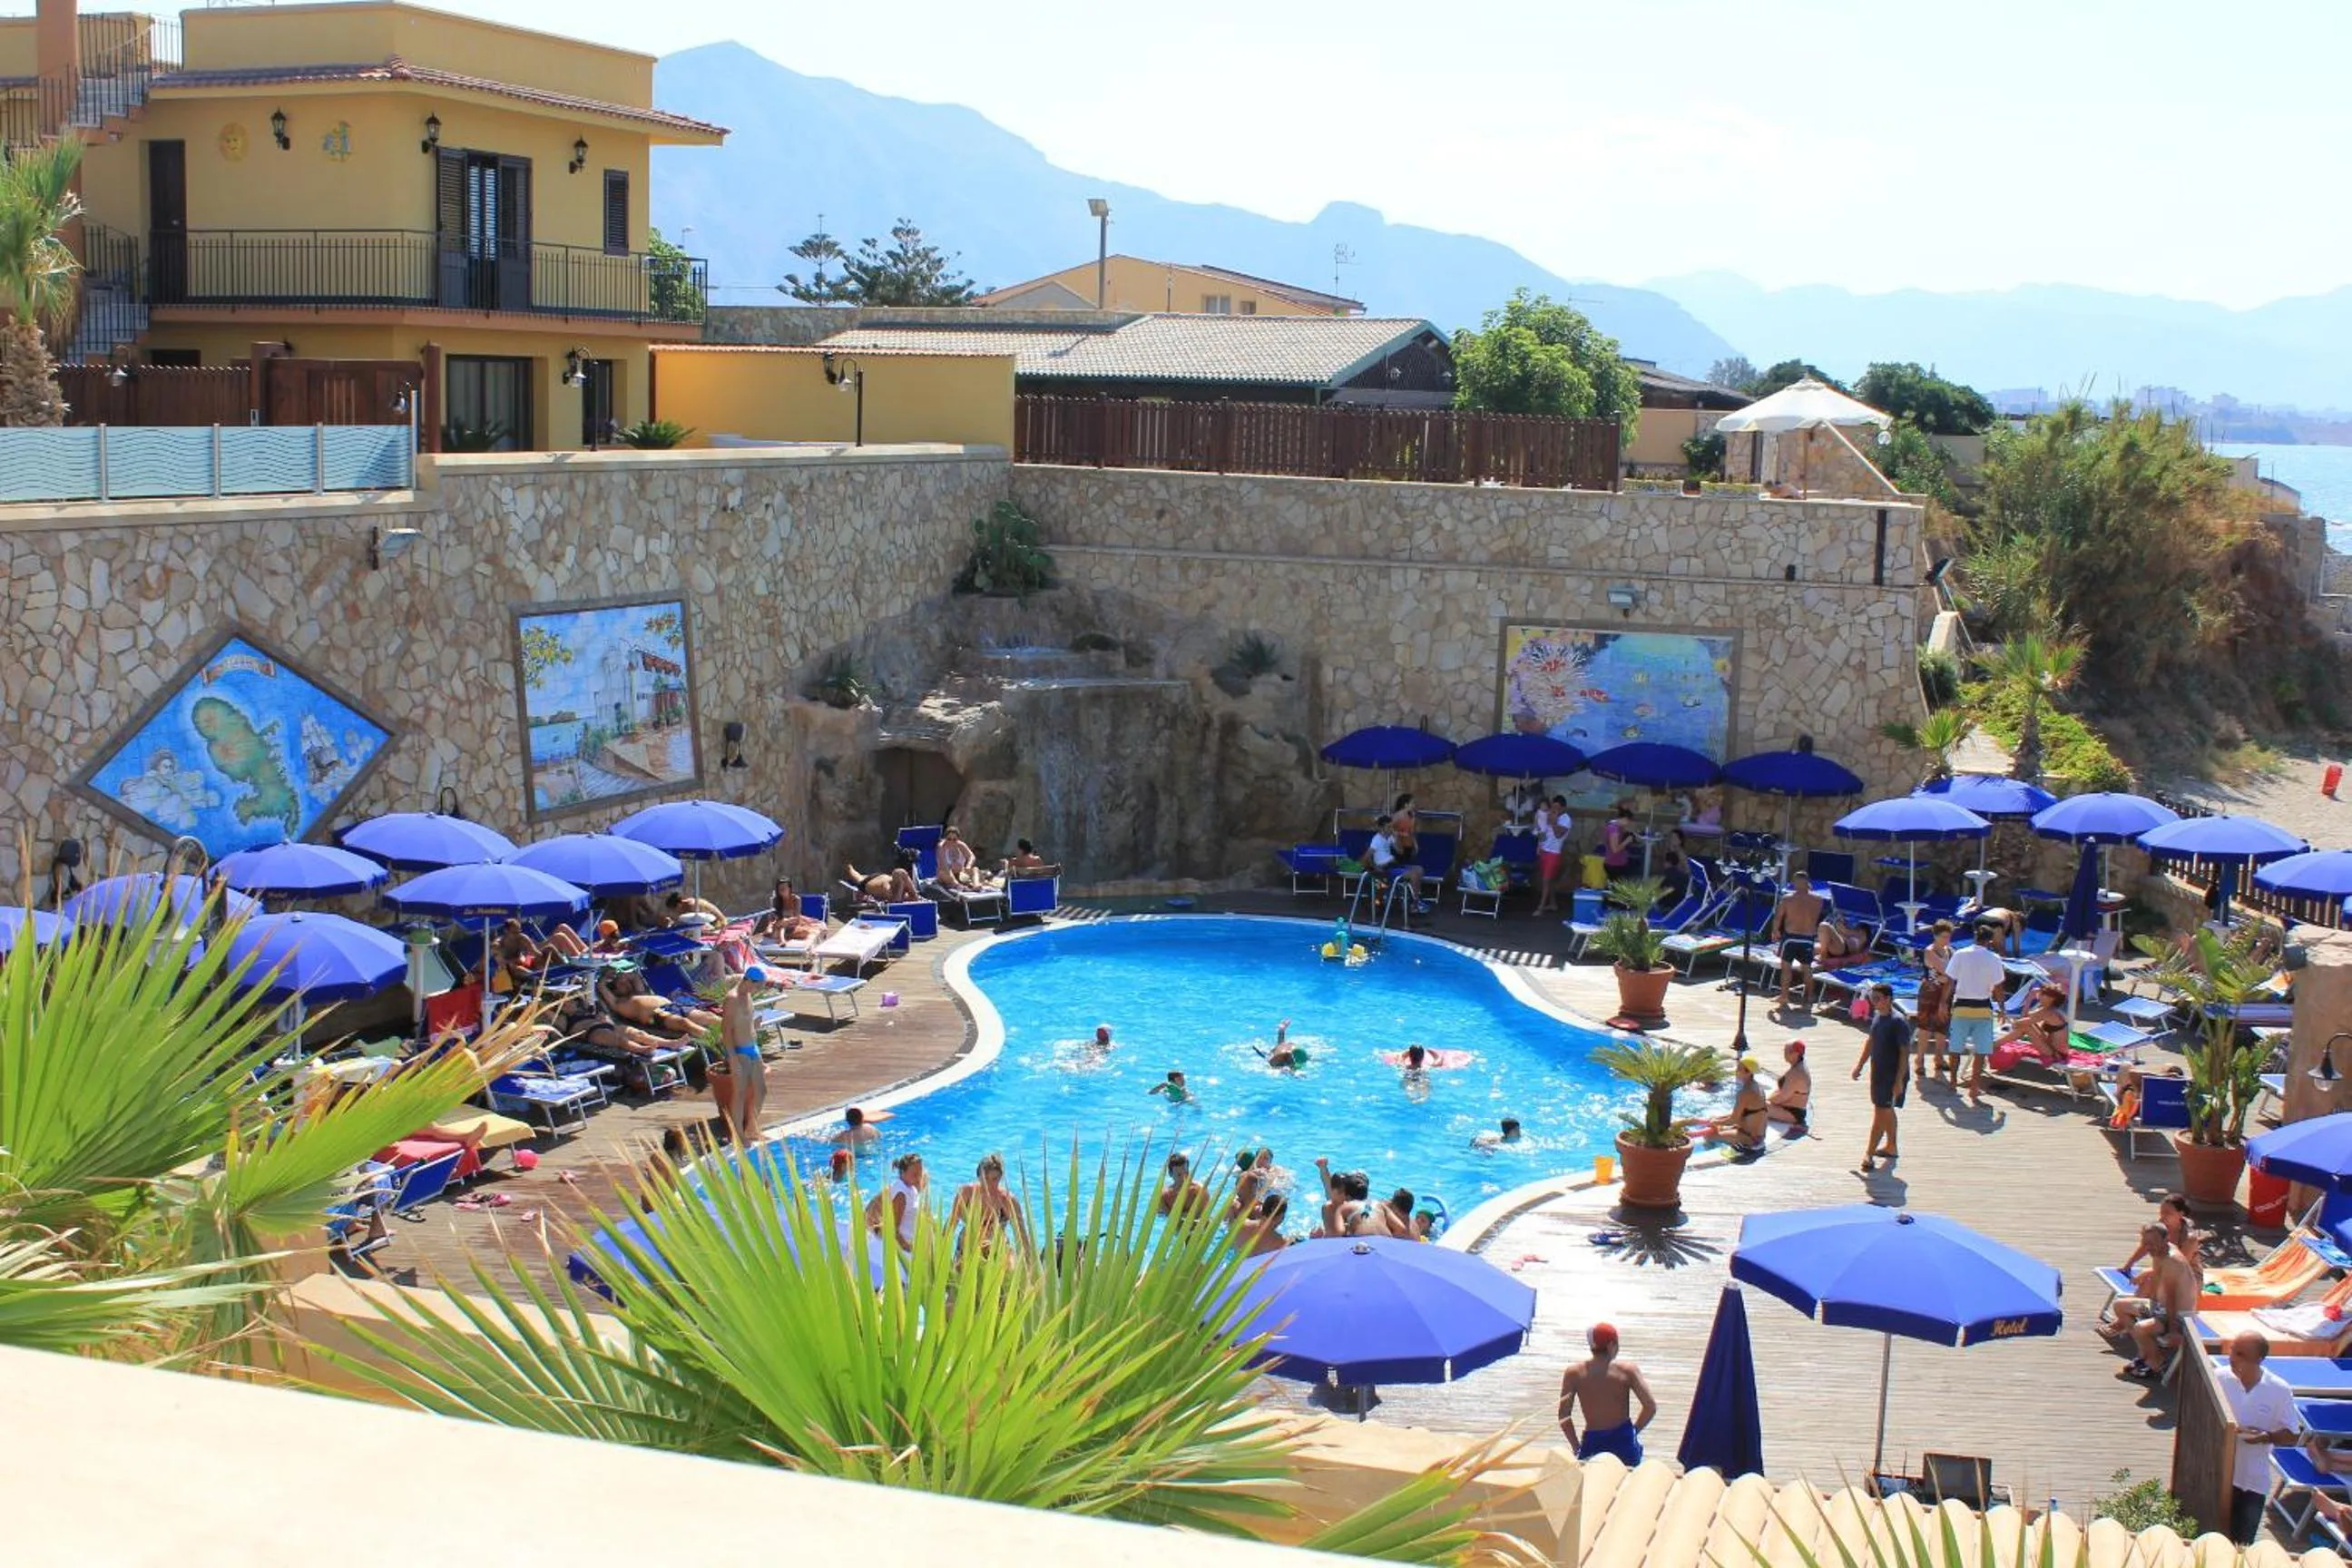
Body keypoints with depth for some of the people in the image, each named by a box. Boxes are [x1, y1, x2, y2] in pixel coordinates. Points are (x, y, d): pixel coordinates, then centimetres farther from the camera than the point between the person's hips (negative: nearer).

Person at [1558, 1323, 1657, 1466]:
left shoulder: (1574, 1373, -2)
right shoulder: (1627, 1370, -3)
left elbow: (1563, 1415, -6)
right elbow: (1650, 1407, -7)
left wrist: (1577, 1447, 3)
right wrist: (1634, 1431, 7)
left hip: (1592, 1442, 0)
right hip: (1623, 1441, 0)